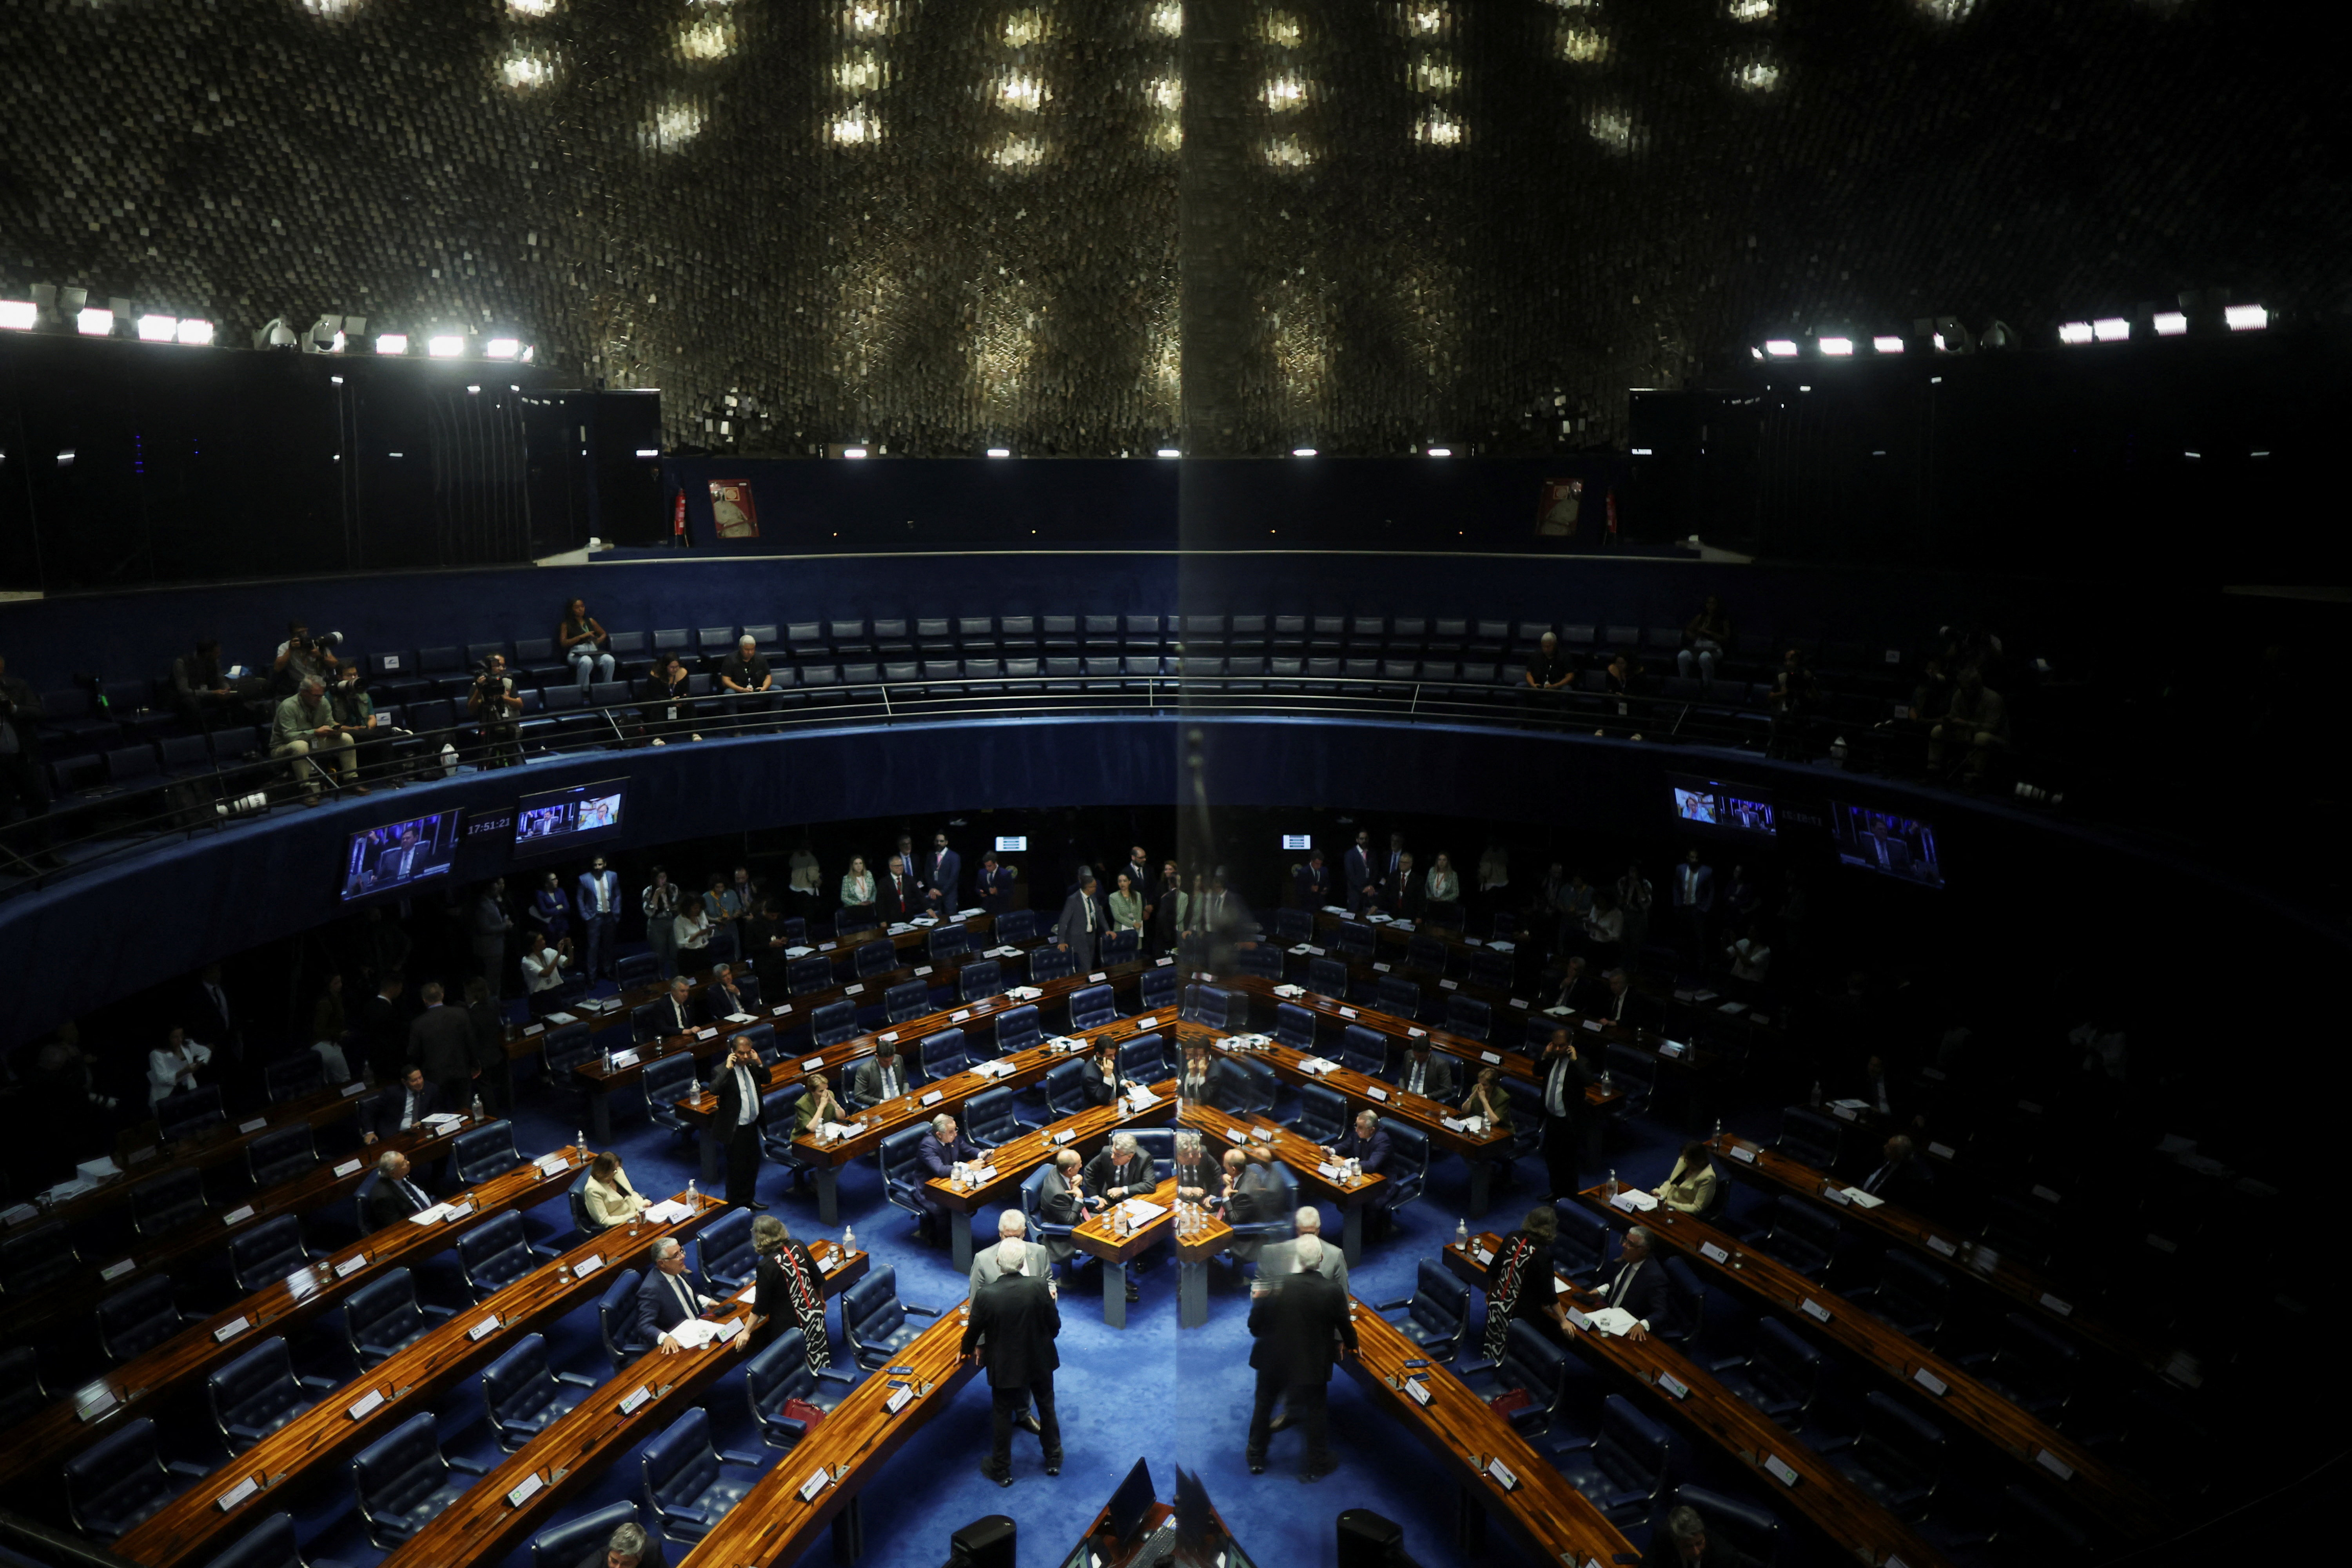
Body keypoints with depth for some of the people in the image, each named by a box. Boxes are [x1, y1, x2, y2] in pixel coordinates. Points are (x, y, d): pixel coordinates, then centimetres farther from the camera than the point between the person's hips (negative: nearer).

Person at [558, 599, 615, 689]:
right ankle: (583, 691, -36)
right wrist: (581, 637, -9)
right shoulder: (566, 624, 11)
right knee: (587, 662, -42)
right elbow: (563, 643, 0)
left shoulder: (590, 621, 22)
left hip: (593, 651, 3)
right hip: (576, 653, -3)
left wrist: (598, 641, 4)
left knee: (609, 660, -32)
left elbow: (604, 634, 29)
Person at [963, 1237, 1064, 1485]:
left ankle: (1001, 1470, 36)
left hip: (1005, 1367, -1)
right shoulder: (1040, 1288, -24)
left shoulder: (985, 1295, -26)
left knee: (1002, 1416, 20)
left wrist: (968, 1349, 14)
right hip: (1040, 1362, 1)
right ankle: (1054, 1459, 41)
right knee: (1047, 1408, 24)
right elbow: (1055, 1325, -10)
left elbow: (974, 1330, -9)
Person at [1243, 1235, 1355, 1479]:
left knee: (1264, 1404, 22)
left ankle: (1256, 1459, 35)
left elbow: (1255, 1326, -12)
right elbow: (1345, 1325, -4)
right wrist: (1352, 1346, 17)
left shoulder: (1277, 1286, -20)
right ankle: (1317, 1465, 30)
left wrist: (1257, 1301, 9)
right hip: (1312, 1365, -1)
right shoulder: (1333, 1291, -20)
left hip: (1273, 1360, 1)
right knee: (1315, 1410, 19)